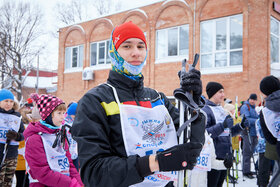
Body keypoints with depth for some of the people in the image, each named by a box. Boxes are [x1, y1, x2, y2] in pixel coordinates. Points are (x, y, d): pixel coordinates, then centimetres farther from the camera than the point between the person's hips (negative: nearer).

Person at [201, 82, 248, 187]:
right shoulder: (205, 110, -10)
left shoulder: (222, 110, 16)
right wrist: (222, 125, -29)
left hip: (225, 157, 8)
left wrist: (241, 126, 7)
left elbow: (229, 133, 22)